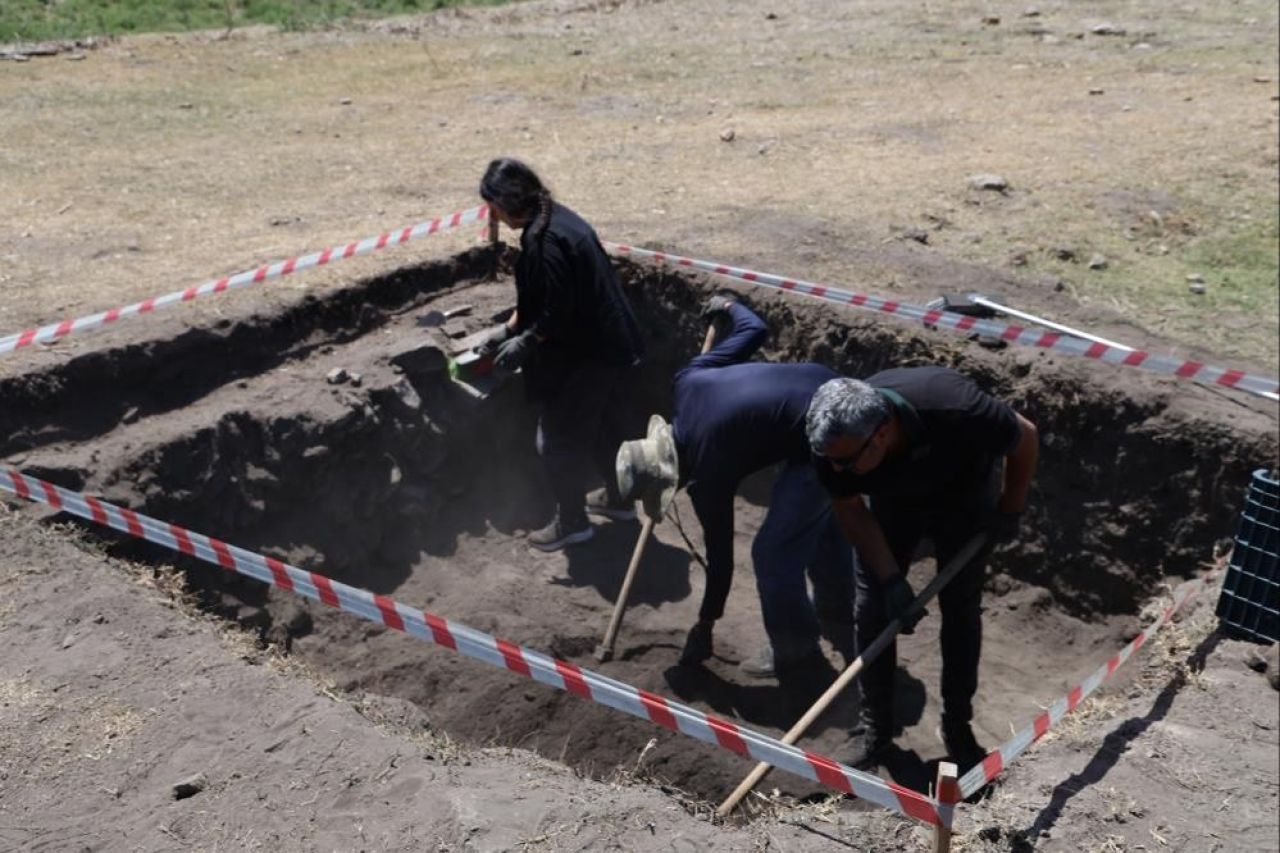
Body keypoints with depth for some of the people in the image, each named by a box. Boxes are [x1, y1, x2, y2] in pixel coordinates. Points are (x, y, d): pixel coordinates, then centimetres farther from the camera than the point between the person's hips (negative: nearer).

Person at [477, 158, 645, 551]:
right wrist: (508, 330, 15)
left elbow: (556, 314, -25)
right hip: (607, 344, 10)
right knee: (600, 423, 25)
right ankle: (617, 498, 42)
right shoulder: (557, 218, 7)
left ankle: (571, 522, 21)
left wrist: (524, 343, -11)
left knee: (559, 440, 6)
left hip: (584, 355, -10)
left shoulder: (543, 241, -25)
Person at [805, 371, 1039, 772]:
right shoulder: (833, 439, -35)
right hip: (893, 502, 2)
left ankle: (957, 725, 18)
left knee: (960, 608, 1)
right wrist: (891, 579, -21)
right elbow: (850, 509, -16)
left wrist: (1009, 513, -11)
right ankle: (874, 722, 13)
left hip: (965, 501, -2)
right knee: (872, 606, -3)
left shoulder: (955, 410, -44)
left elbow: (1026, 439, -22)